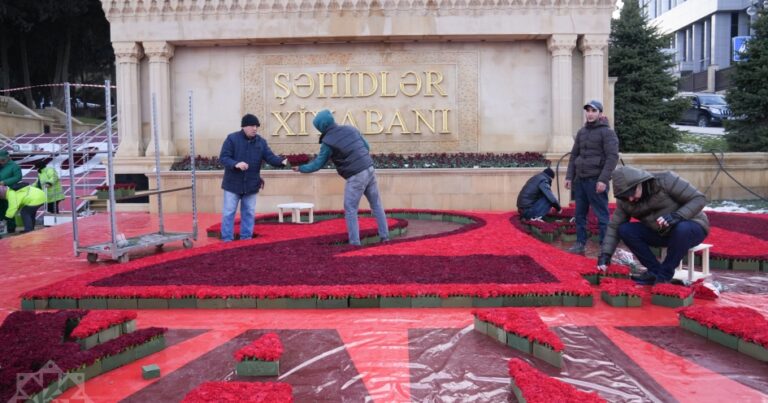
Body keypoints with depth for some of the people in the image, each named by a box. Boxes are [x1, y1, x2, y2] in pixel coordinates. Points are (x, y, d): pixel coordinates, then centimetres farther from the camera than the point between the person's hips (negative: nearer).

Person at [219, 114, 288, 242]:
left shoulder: (261, 142, 3)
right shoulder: (232, 138, -9)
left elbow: (270, 157, -4)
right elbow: (223, 158, -14)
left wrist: (282, 161, -26)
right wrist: (236, 164, -33)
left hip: (251, 185, 4)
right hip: (233, 183, -4)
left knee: (249, 213, 10)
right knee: (229, 212, 2)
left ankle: (246, 238, 20)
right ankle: (227, 240, 10)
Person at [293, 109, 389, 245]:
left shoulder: (328, 142, -6)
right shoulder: (351, 129, 11)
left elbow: (318, 164, 2)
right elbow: (367, 147, 16)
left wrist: (301, 169, 17)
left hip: (355, 176, -6)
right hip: (369, 169, 6)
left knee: (350, 210, 5)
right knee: (376, 204, 14)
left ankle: (354, 242, 4)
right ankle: (384, 236, 18)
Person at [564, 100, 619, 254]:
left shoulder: (607, 132, -5)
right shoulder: (581, 132, 14)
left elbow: (612, 157, -13)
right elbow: (574, 155, 17)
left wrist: (603, 180, -20)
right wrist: (569, 177, 9)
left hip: (596, 181, -6)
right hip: (580, 179, 6)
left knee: (602, 215, -2)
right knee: (580, 214, 10)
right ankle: (580, 243, 19)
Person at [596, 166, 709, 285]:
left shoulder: (666, 181, -21)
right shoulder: (624, 201, -7)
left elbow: (699, 198, -19)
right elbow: (614, 226, -8)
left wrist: (677, 216, -35)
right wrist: (605, 254, -20)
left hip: (691, 228, -4)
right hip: (661, 233, 4)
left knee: (682, 229, -39)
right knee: (624, 230, -16)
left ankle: (664, 275, -20)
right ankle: (655, 270, -10)